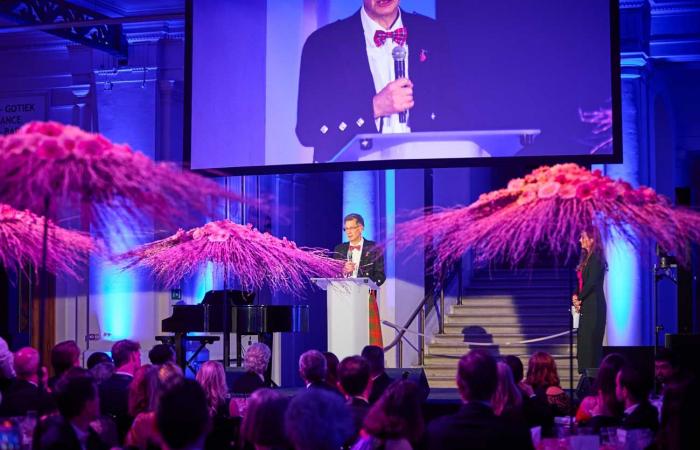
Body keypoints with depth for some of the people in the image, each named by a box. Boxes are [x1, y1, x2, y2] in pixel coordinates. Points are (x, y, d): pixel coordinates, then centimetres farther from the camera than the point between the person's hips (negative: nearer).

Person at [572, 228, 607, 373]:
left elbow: (591, 282, -17)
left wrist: (579, 298, -7)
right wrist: (575, 296, -1)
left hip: (594, 306, -9)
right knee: (583, 341, 8)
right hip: (586, 306, 9)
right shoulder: (586, 258, 17)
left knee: (590, 341, -9)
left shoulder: (596, 259, -11)